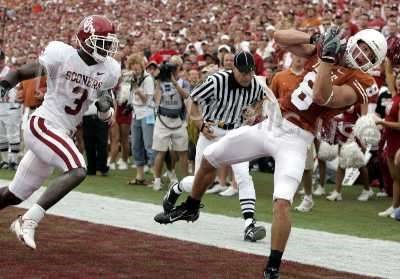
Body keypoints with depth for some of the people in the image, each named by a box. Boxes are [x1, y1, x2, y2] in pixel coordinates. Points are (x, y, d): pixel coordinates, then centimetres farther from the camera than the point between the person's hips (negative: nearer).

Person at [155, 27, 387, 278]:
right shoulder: (322, 50, 6)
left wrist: (328, 58, -27)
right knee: (209, 159, 14)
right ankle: (191, 208, 39)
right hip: (272, 124, 6)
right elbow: (280, 37, 3)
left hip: (294, 139, -6)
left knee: (282, 202, -24)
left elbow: (322, 97, -28)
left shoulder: (358, 82, -12)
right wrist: (317, 38, -6)